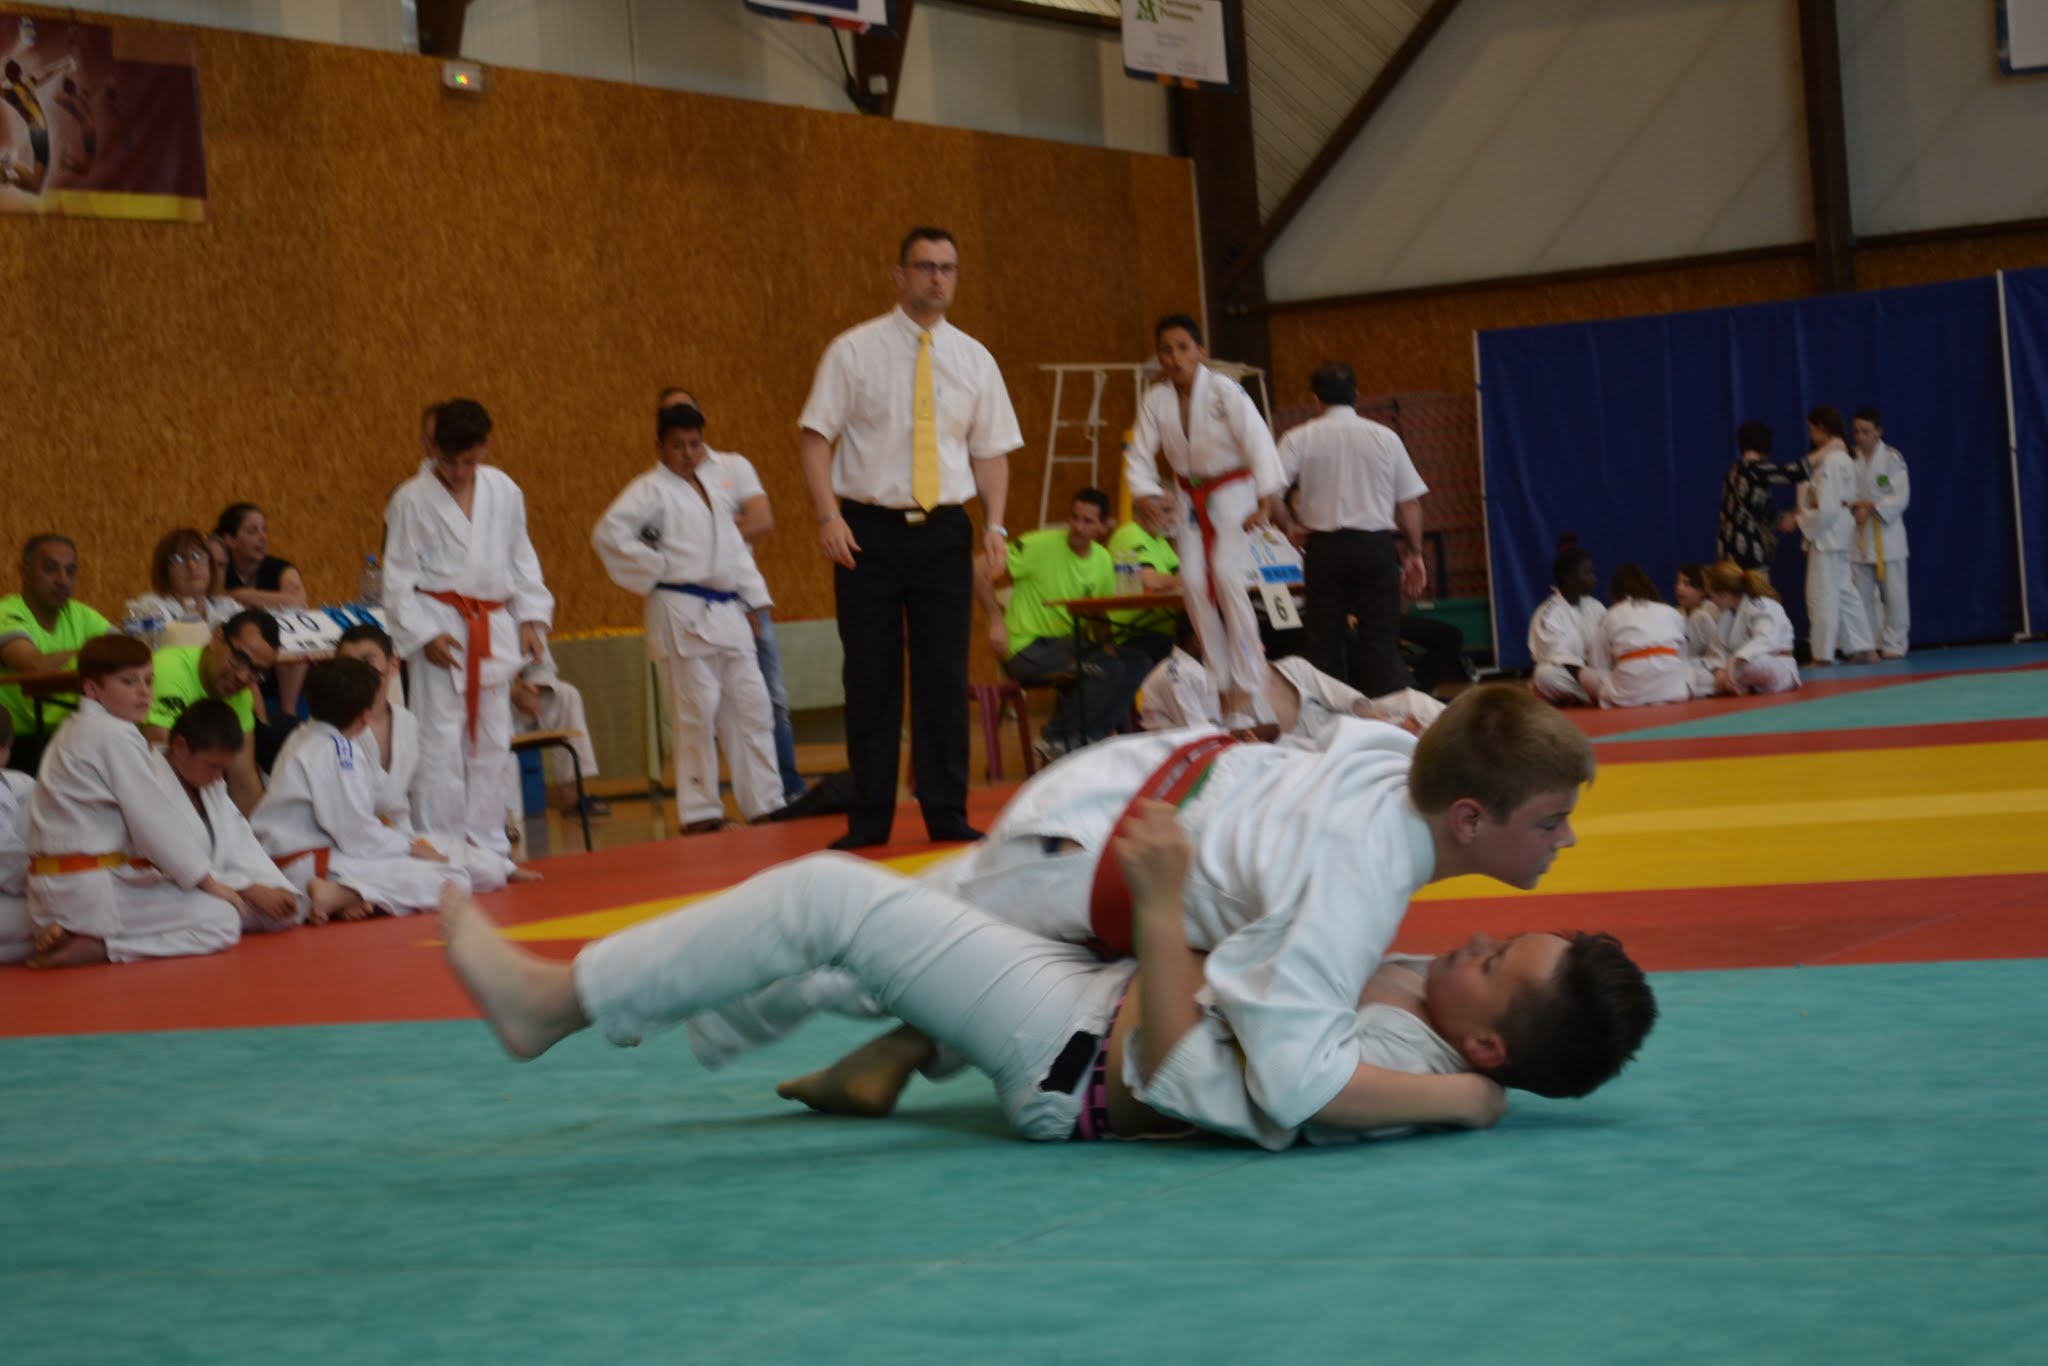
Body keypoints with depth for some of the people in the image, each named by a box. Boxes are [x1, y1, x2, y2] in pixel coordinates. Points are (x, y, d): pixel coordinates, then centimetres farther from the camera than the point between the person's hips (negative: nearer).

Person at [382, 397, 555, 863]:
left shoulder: (504, 491, 5)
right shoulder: (413, 500, -7)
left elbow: (522, 559, 14)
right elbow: (399, 576, -5)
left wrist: (532, 617, 6)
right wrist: (423, 633, -12)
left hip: (493, 628, 5)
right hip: (440, 627, -5)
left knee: (493, 741, 9)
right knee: (441, 742, -8)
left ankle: (488, 843, 19)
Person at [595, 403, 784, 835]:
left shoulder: (715, 490, 19)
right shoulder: (651, 489, -6)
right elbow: (609, 533, -19)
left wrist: (750, 601, 18)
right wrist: (654, 568, -13)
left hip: (727, 614, 7)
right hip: (683, 616, -7)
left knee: (751, 706, 6)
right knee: (696, 712, -6)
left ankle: (765, 803, 12)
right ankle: (699, 811, 2)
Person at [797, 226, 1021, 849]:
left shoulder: (972, 359, 8)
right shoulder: (854, 351, -2)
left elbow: (991, 449, 12)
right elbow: (816, 435, -3)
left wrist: (995, 524, 0)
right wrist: (828, 515, -14)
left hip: (943, 533, 2)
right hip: (869, 532, -2)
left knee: (944, 677, 4)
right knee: (871, 681, 2)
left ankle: (947, 814, 13)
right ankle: (869, 820, 11)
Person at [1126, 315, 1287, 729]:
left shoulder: (1225, 392, -17)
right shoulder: (1155, 400, -2)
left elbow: (1259, 444, -24)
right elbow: (1139, 455, -1)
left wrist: (1267, 500, -35)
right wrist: (1145, 497, -19)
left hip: (1233, 493, -5)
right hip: (1189, 499, 5)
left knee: (1229, 578, -18)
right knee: (1196, 584, -3)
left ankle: (1246, 692, -11)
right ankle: (1222, 687, 10)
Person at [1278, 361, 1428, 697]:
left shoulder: (1300, 439, -2)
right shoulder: (1385, 438, 1)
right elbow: (1410, 503, 3)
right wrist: (1414, 552, 12)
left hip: (1324, 547, 0)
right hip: (1375, 544, 0)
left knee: (1325, 641, 9)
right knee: (1380, 641, 3)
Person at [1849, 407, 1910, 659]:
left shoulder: (1892, 458, -3)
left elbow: (1900, 498, -9)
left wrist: (1872, 507, -19)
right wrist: (1856, 507, -17)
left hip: (1887, 534, -2)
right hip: (1857, 535, 2)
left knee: (1893, 594, -1)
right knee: (1862, 595, 4)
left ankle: (1893, 644, 6)